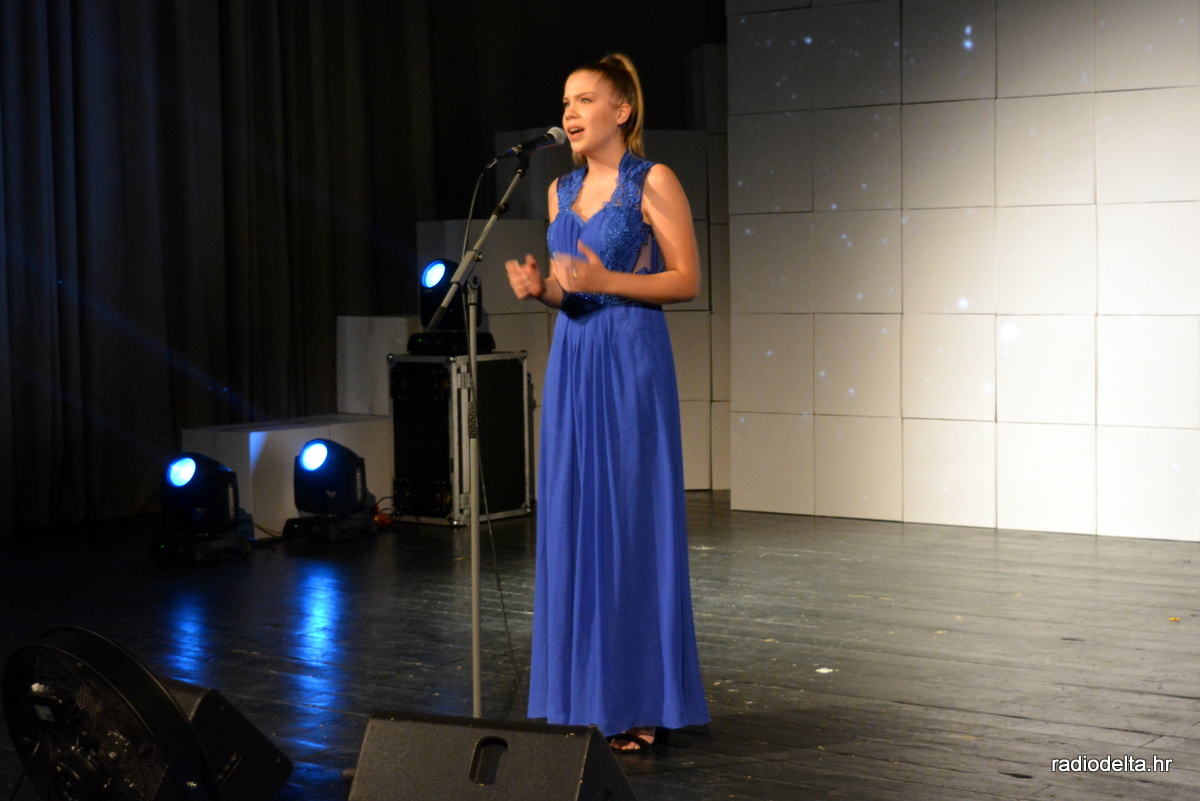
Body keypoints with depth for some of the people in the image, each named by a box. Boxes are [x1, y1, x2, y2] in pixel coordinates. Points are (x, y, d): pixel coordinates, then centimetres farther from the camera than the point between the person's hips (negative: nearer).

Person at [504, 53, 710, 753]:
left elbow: (688, 279, -7)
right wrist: (541, 288, -2)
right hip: (572, 361, 7)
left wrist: (605, 281, -18)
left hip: (631, 361, -7)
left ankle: (642, 703, 4)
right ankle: (585, 695, 15)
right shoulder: (562, 190, 14)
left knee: (633, 524, -4)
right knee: (573, 524, 6)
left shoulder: (654, 182, -5)